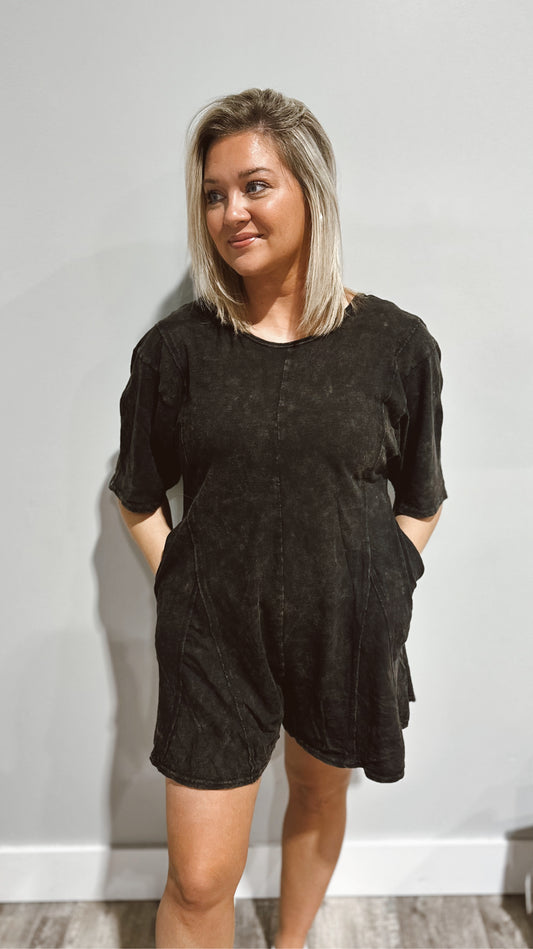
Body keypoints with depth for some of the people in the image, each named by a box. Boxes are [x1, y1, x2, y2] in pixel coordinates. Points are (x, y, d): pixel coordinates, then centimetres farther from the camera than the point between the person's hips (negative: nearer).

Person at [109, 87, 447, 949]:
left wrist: (374, 589, -4)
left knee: (320, 799, 25)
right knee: (199, 880, 5)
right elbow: (140, 499, 5)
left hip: (348, 633, 2)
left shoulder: (397, 344, -7)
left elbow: (420, 501, 4)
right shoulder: (176, 348, -6)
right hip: (213, 637, -1)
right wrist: (180, 587, -4)